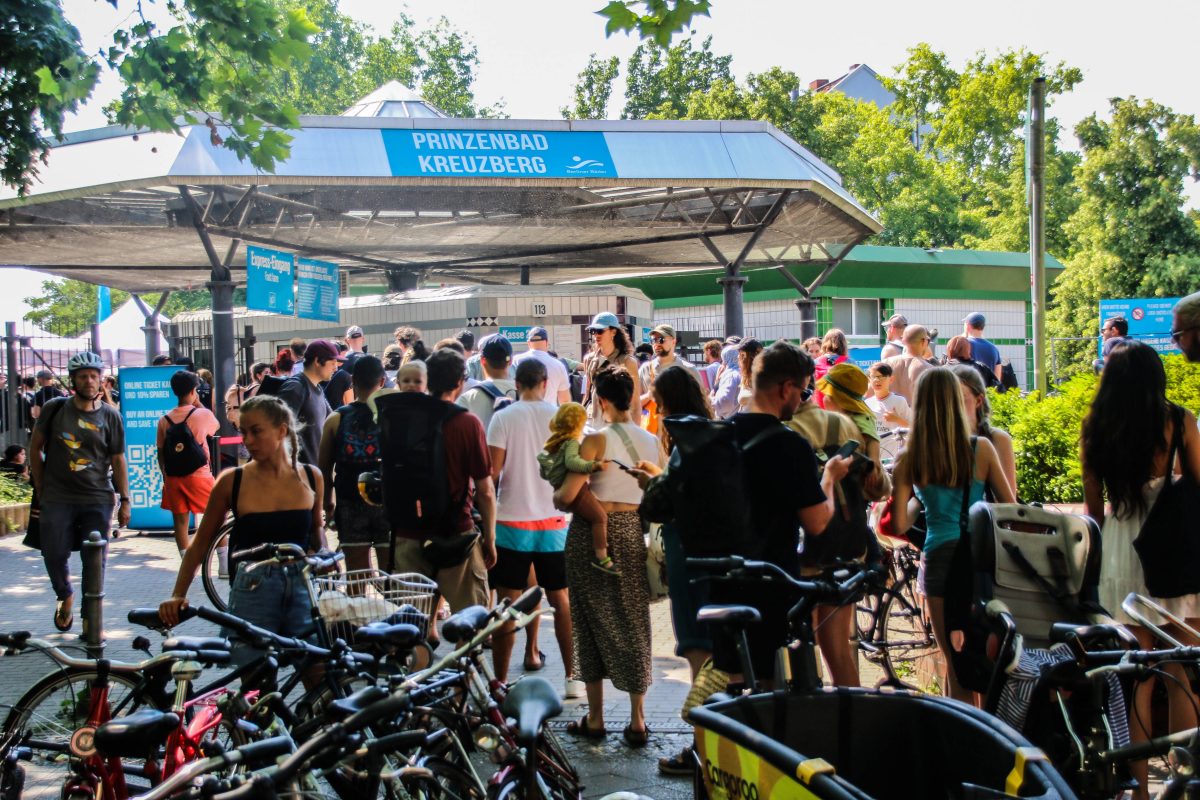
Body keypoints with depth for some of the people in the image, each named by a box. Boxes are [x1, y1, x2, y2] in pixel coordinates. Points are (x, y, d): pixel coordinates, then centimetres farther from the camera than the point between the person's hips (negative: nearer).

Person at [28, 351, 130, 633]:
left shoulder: (110, 416, 2)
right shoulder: (55, 409, 2)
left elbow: (118, 460, 6)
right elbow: (35, 447, 10)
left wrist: (125, 501, 3)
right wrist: (41, 488, 8)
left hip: (97, 499, 0)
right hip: (57, 498, 0)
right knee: (54, 556, -1)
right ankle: (65, 596, 30)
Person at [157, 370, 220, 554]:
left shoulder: (164, 420, 0)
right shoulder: (202, 414, -9)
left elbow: (160, 452, 5)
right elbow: (216, 426, 14)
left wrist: (165, 476, 17)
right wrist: (199, 404, 15)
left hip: (173, 478, 3)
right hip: (199, 475, -3)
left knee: (180, 521, 8)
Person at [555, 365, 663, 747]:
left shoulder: (596, 440, -13)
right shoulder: (653, 442, 2)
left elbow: (567, 496, -17)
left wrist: (553, 497, 4)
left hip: (593, 533, -4)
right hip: (633, 533, 4)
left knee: (593, 620, 8)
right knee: (633, 623, 11)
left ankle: (595, 718, 16)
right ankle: (637, 722, 15)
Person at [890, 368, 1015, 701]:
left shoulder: (909, 459, -5)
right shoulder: (981, 448, -4)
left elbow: (900, 525, -5)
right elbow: (1011, 508, 3)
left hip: (940, 558, -1)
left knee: (955, 661, 10)